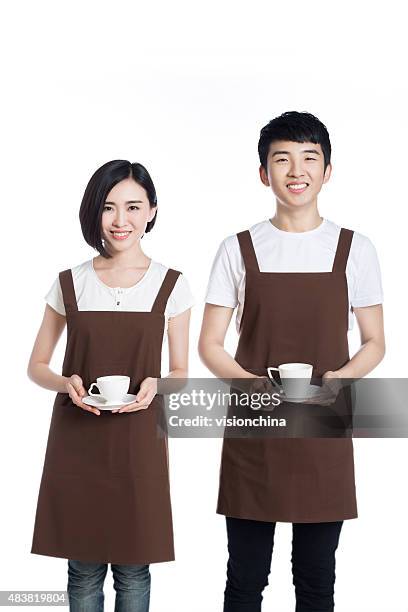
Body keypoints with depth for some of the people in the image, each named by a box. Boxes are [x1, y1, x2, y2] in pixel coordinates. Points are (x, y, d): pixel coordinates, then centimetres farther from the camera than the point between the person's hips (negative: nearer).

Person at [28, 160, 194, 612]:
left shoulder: (170, 285, 1)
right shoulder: (70, 284, 2)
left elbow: (180, 372, 6)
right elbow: (37, 366, 8)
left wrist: (156, 385, -16)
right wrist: (66, 384, -14)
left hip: (139, 439, 0)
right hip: (77, 440, 1)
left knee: (133, 568, 7)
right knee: (84, 568, 8)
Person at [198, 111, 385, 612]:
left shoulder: (354, 249, 2)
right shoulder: (239, 250, 1)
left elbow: (374, 343, 6)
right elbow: (209, 345, 1)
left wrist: (342, 376, -14)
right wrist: (252, 383, -17)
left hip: (325, 431, 1)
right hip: (253, 432, 0)